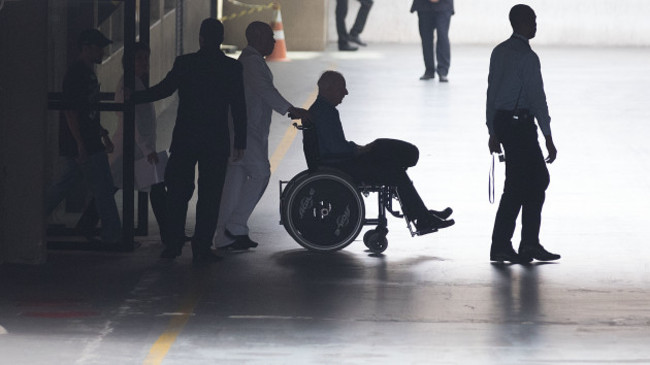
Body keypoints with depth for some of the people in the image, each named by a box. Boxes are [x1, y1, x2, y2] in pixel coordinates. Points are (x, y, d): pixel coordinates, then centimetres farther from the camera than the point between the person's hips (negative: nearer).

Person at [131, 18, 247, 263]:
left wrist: (132, 97, 15)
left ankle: (173, 244, 11)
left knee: (177, 192, 11)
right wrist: (240, 143, 3)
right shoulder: (232, 68, -3)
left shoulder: (184, 63, -5)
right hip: (217, 142, 0)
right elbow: (239, 108, -3)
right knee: (209, 196, 4)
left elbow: (162, 90, 0)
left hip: (184, 141, 0)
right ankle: (201, 249, 1)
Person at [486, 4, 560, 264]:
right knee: (516, 186, -2)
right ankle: (500, 247, 1)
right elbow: (537, 98, -15)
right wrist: (548, 139, -13)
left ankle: (530, 243, 12)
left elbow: (491, 92, 16)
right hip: (520, 123, -9)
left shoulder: (499, 52, 12)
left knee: (538, 179, 14)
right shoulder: (527, 57, -14)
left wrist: (493, 131, 21)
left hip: (501, 122, 9)